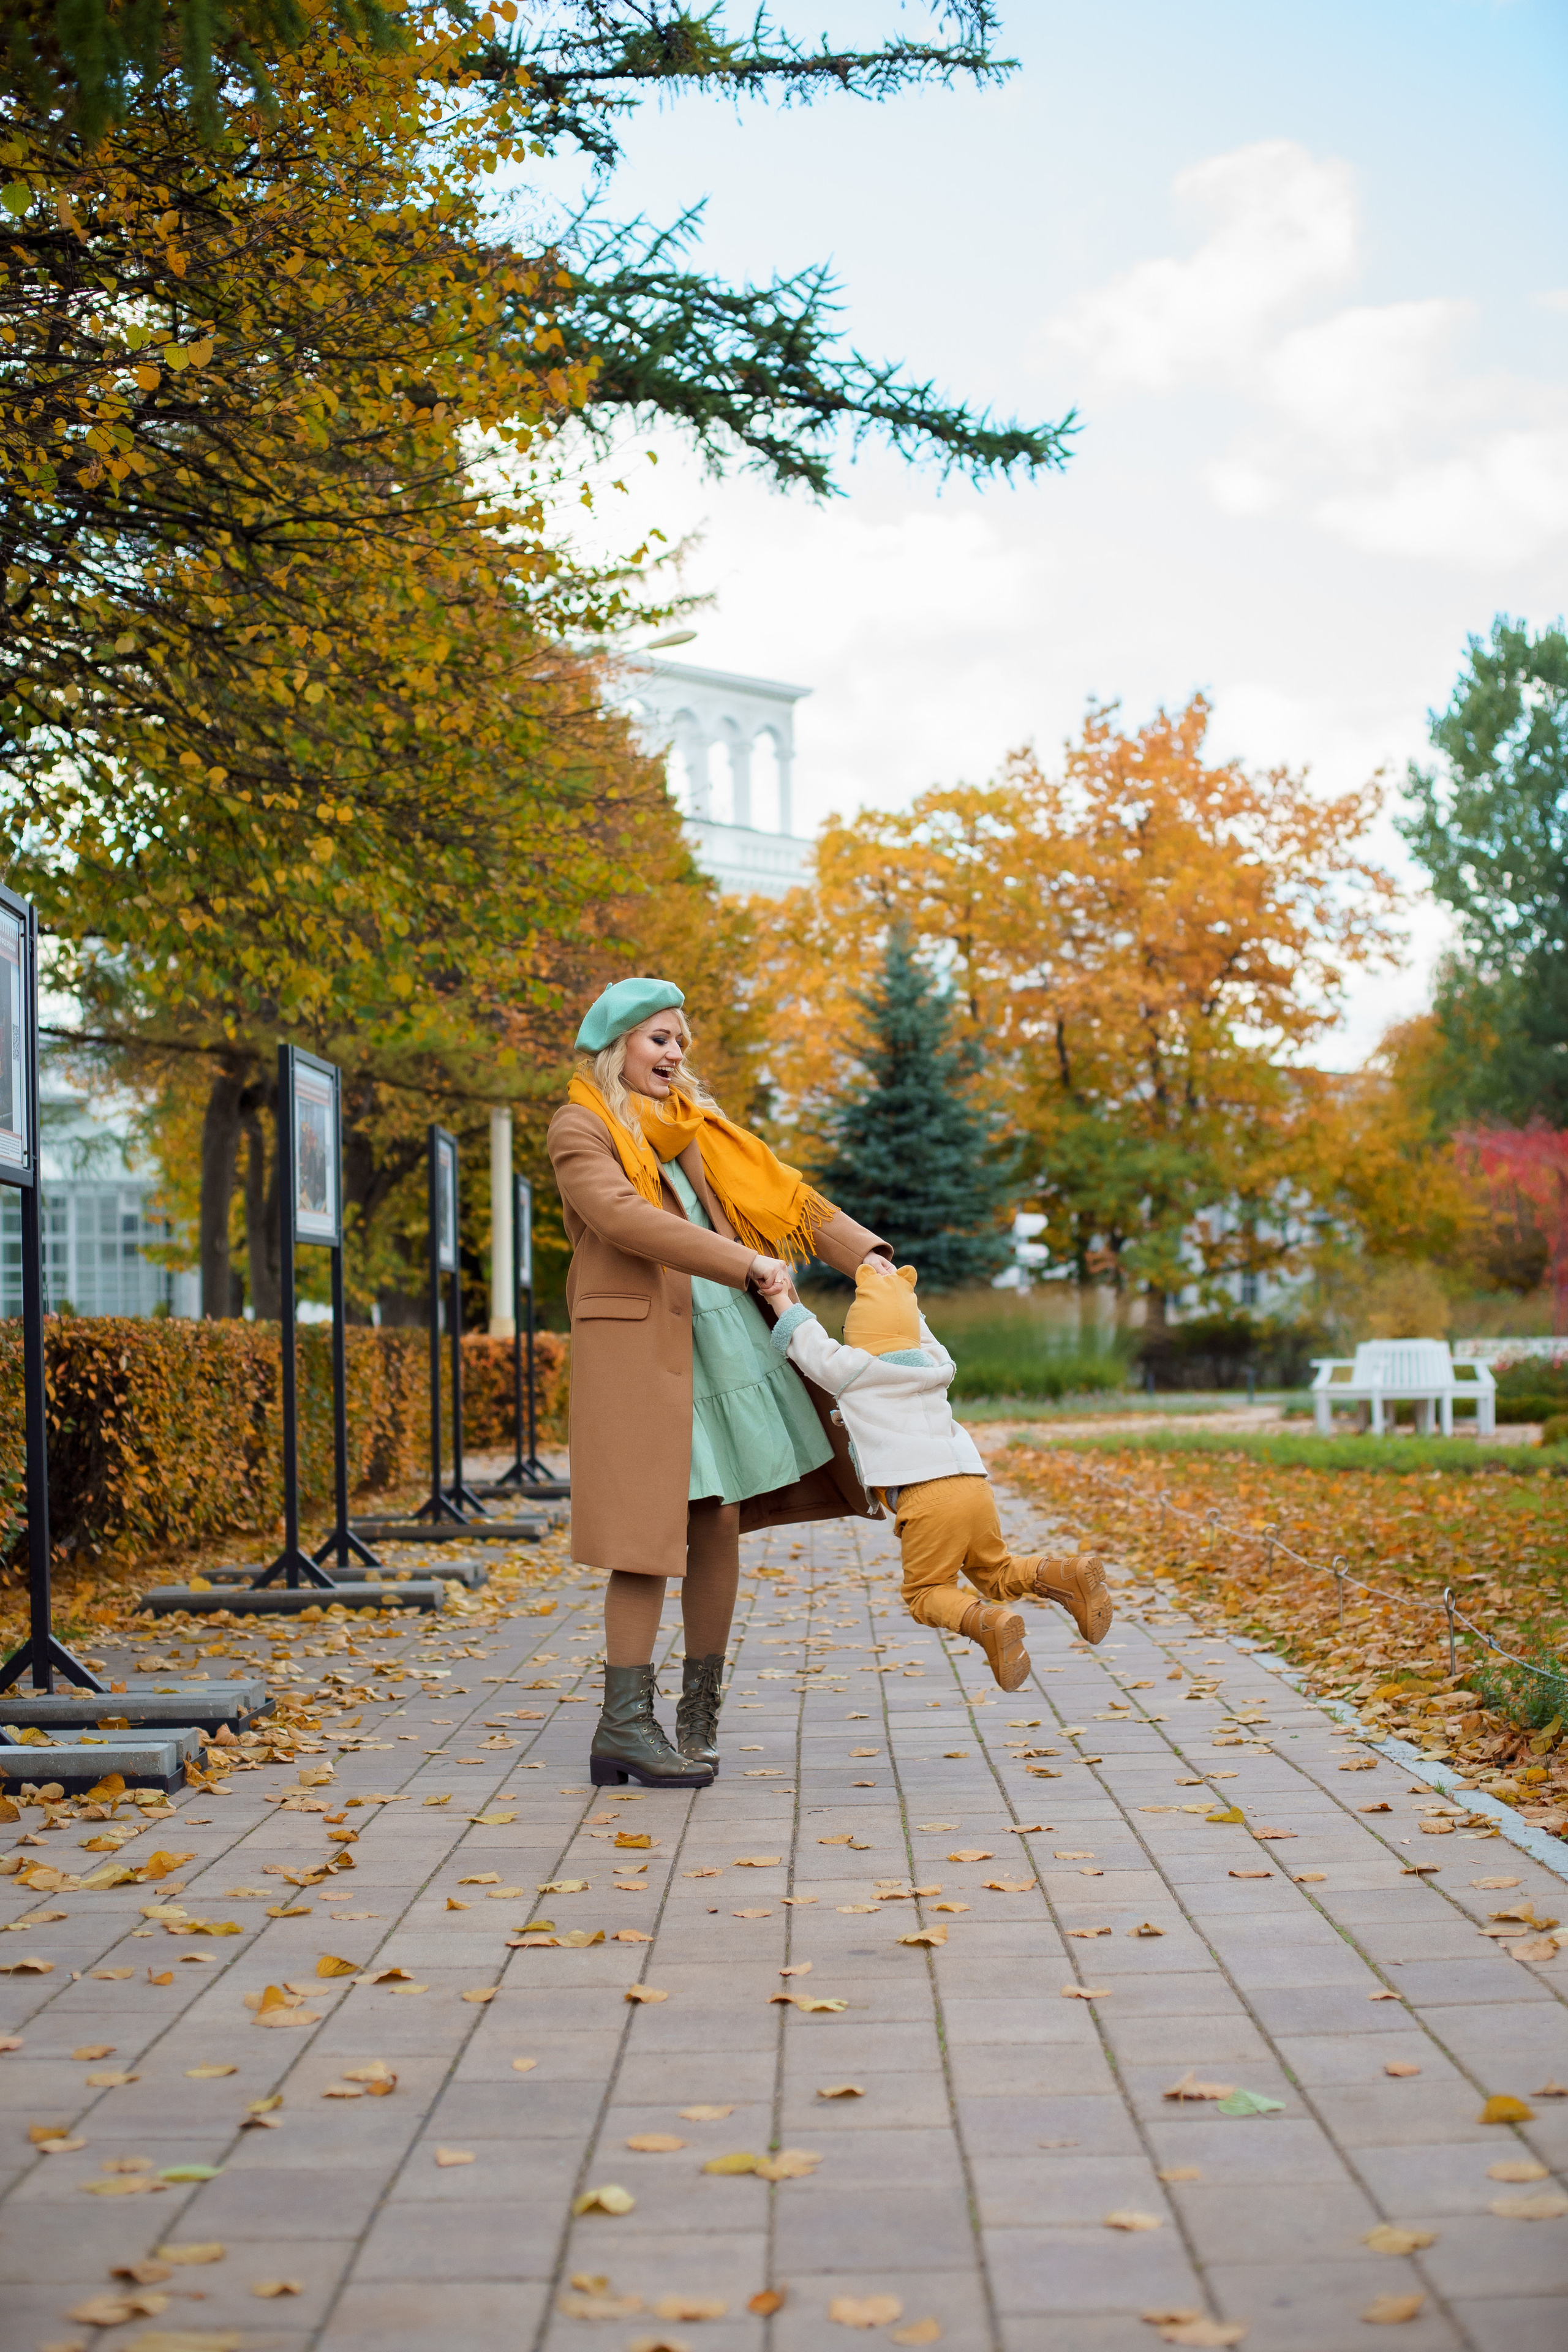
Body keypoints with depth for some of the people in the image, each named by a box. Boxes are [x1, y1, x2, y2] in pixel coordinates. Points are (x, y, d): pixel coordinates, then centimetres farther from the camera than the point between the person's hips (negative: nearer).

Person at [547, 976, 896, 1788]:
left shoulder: (689, 1127, 19)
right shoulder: (580, 1130, -2)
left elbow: (779, 1191, 13)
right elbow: (624, 1218, -18)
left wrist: (863, 1252, -1)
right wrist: (743, 1263, -21)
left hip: (720, 1341, 7)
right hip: (637, 1343, -7)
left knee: (719, 1524, 5)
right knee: (649, 1531, -10)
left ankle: (700, 1714, 15)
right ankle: (624, 1726, -6)